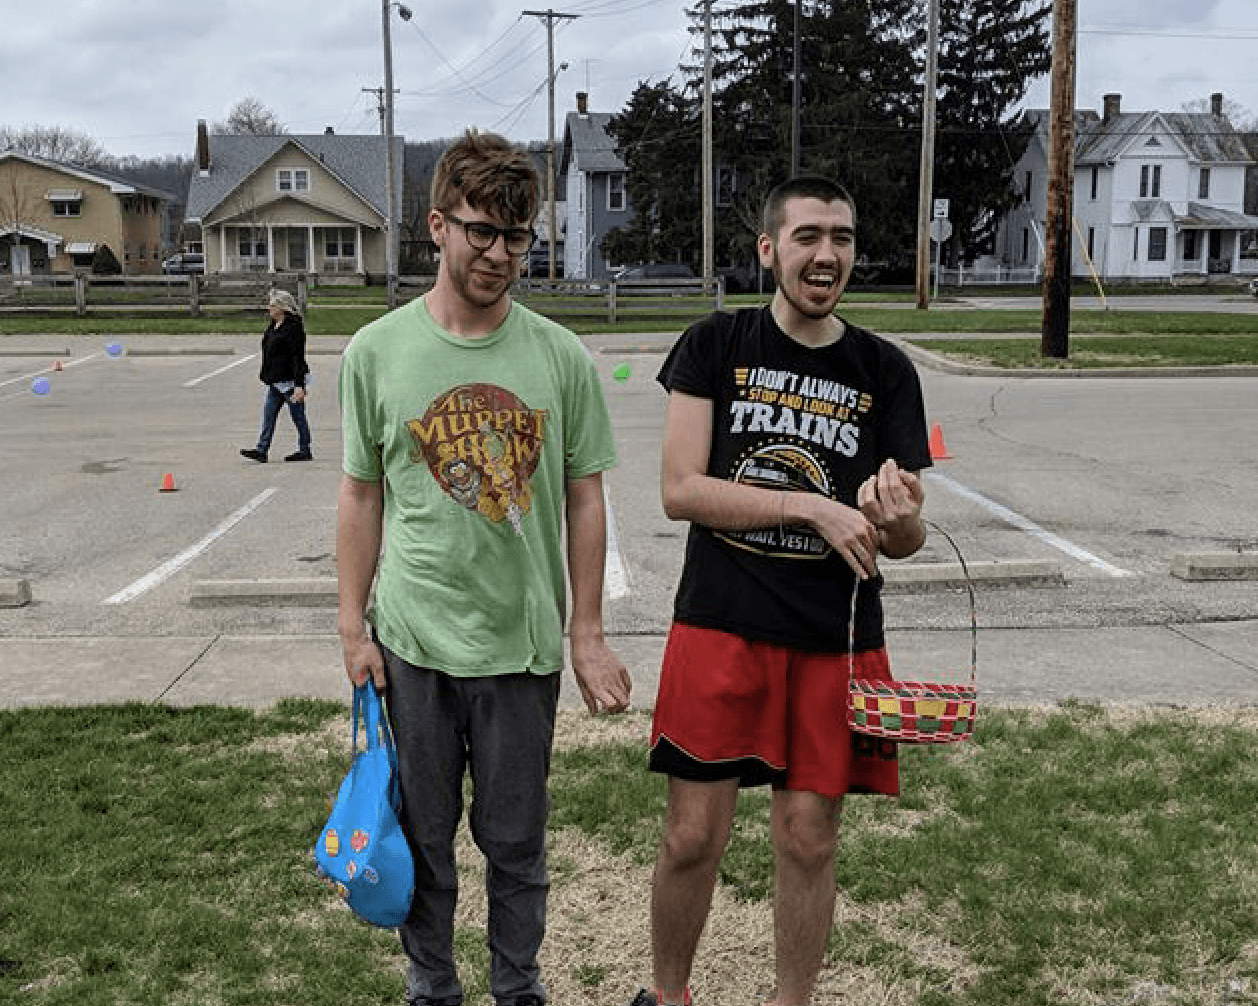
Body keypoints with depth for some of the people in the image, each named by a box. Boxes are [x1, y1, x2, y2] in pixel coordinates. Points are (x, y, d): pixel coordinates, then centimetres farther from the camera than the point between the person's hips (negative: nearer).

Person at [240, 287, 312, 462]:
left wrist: (299, 385, -23)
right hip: (275, 381, 9)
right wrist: (266, 375, 24)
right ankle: (261, 450, 4)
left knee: (298, 417, 2)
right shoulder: (274, 326, 13)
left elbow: (298, 358, -19)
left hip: (290, 381, -9)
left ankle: (304, 450, 13)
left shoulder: (293, 327, -15)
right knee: (268, 415, 4)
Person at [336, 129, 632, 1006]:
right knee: (422, 835, 15)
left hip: (523, 641, 0)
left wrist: (587, 635, 2)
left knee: (516, 838, 14)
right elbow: (362, 494, 4)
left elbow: (584, 500, 2)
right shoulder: (378, 352, -3)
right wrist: (353, 624, 2)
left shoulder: (562, 358, -3)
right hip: (413, 638, 0)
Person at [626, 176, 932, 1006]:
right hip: (721, 625, -1)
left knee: (809, 842, 9)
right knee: (693, 838, 4)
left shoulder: (885, 371, 4)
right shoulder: (716, 346, 1)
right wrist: (812, 506, -17)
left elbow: (907, 539, 4)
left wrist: (894, 519, -21)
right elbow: (681, 489, -8)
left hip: (836, 639, 2)